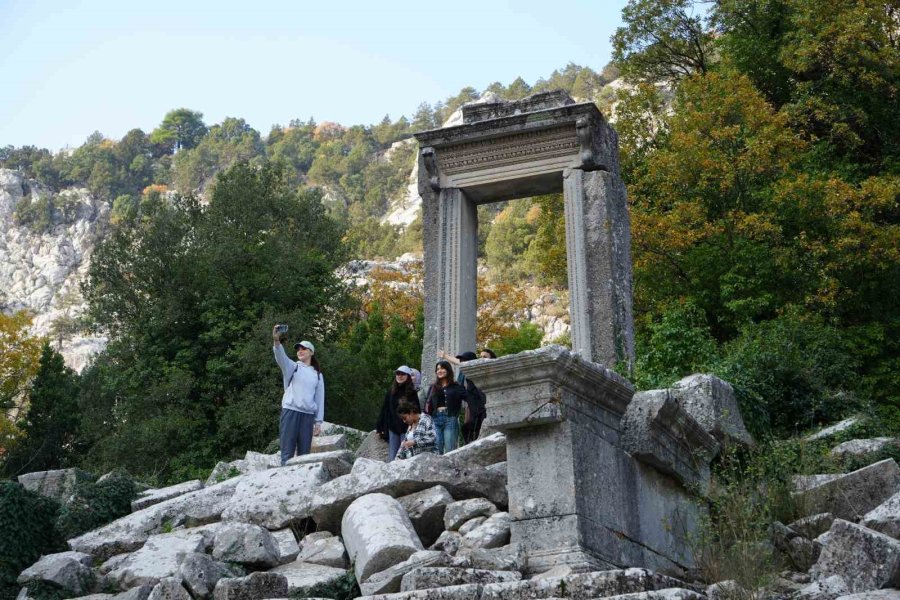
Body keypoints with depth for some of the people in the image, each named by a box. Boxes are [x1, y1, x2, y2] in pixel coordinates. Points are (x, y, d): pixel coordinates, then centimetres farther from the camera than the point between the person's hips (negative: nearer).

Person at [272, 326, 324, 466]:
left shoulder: (317, 374, 16)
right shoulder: (292, 367, 7)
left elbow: (320, 398, 13)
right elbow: (281, 357, -15)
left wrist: (318, 421, 5)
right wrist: (276, 341, -35)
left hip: (308, 415, 3)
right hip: (290, 412, -3)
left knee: (304, 452, 3)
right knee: (287, 451, -6)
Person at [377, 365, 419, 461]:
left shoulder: (412, 393, -1)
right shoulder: (391, 392, 9)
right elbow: (384, 410, 9)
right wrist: (380, 428, 5)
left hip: (407, 430, -3)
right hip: (393, 429, 3)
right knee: (392, 458, 3)